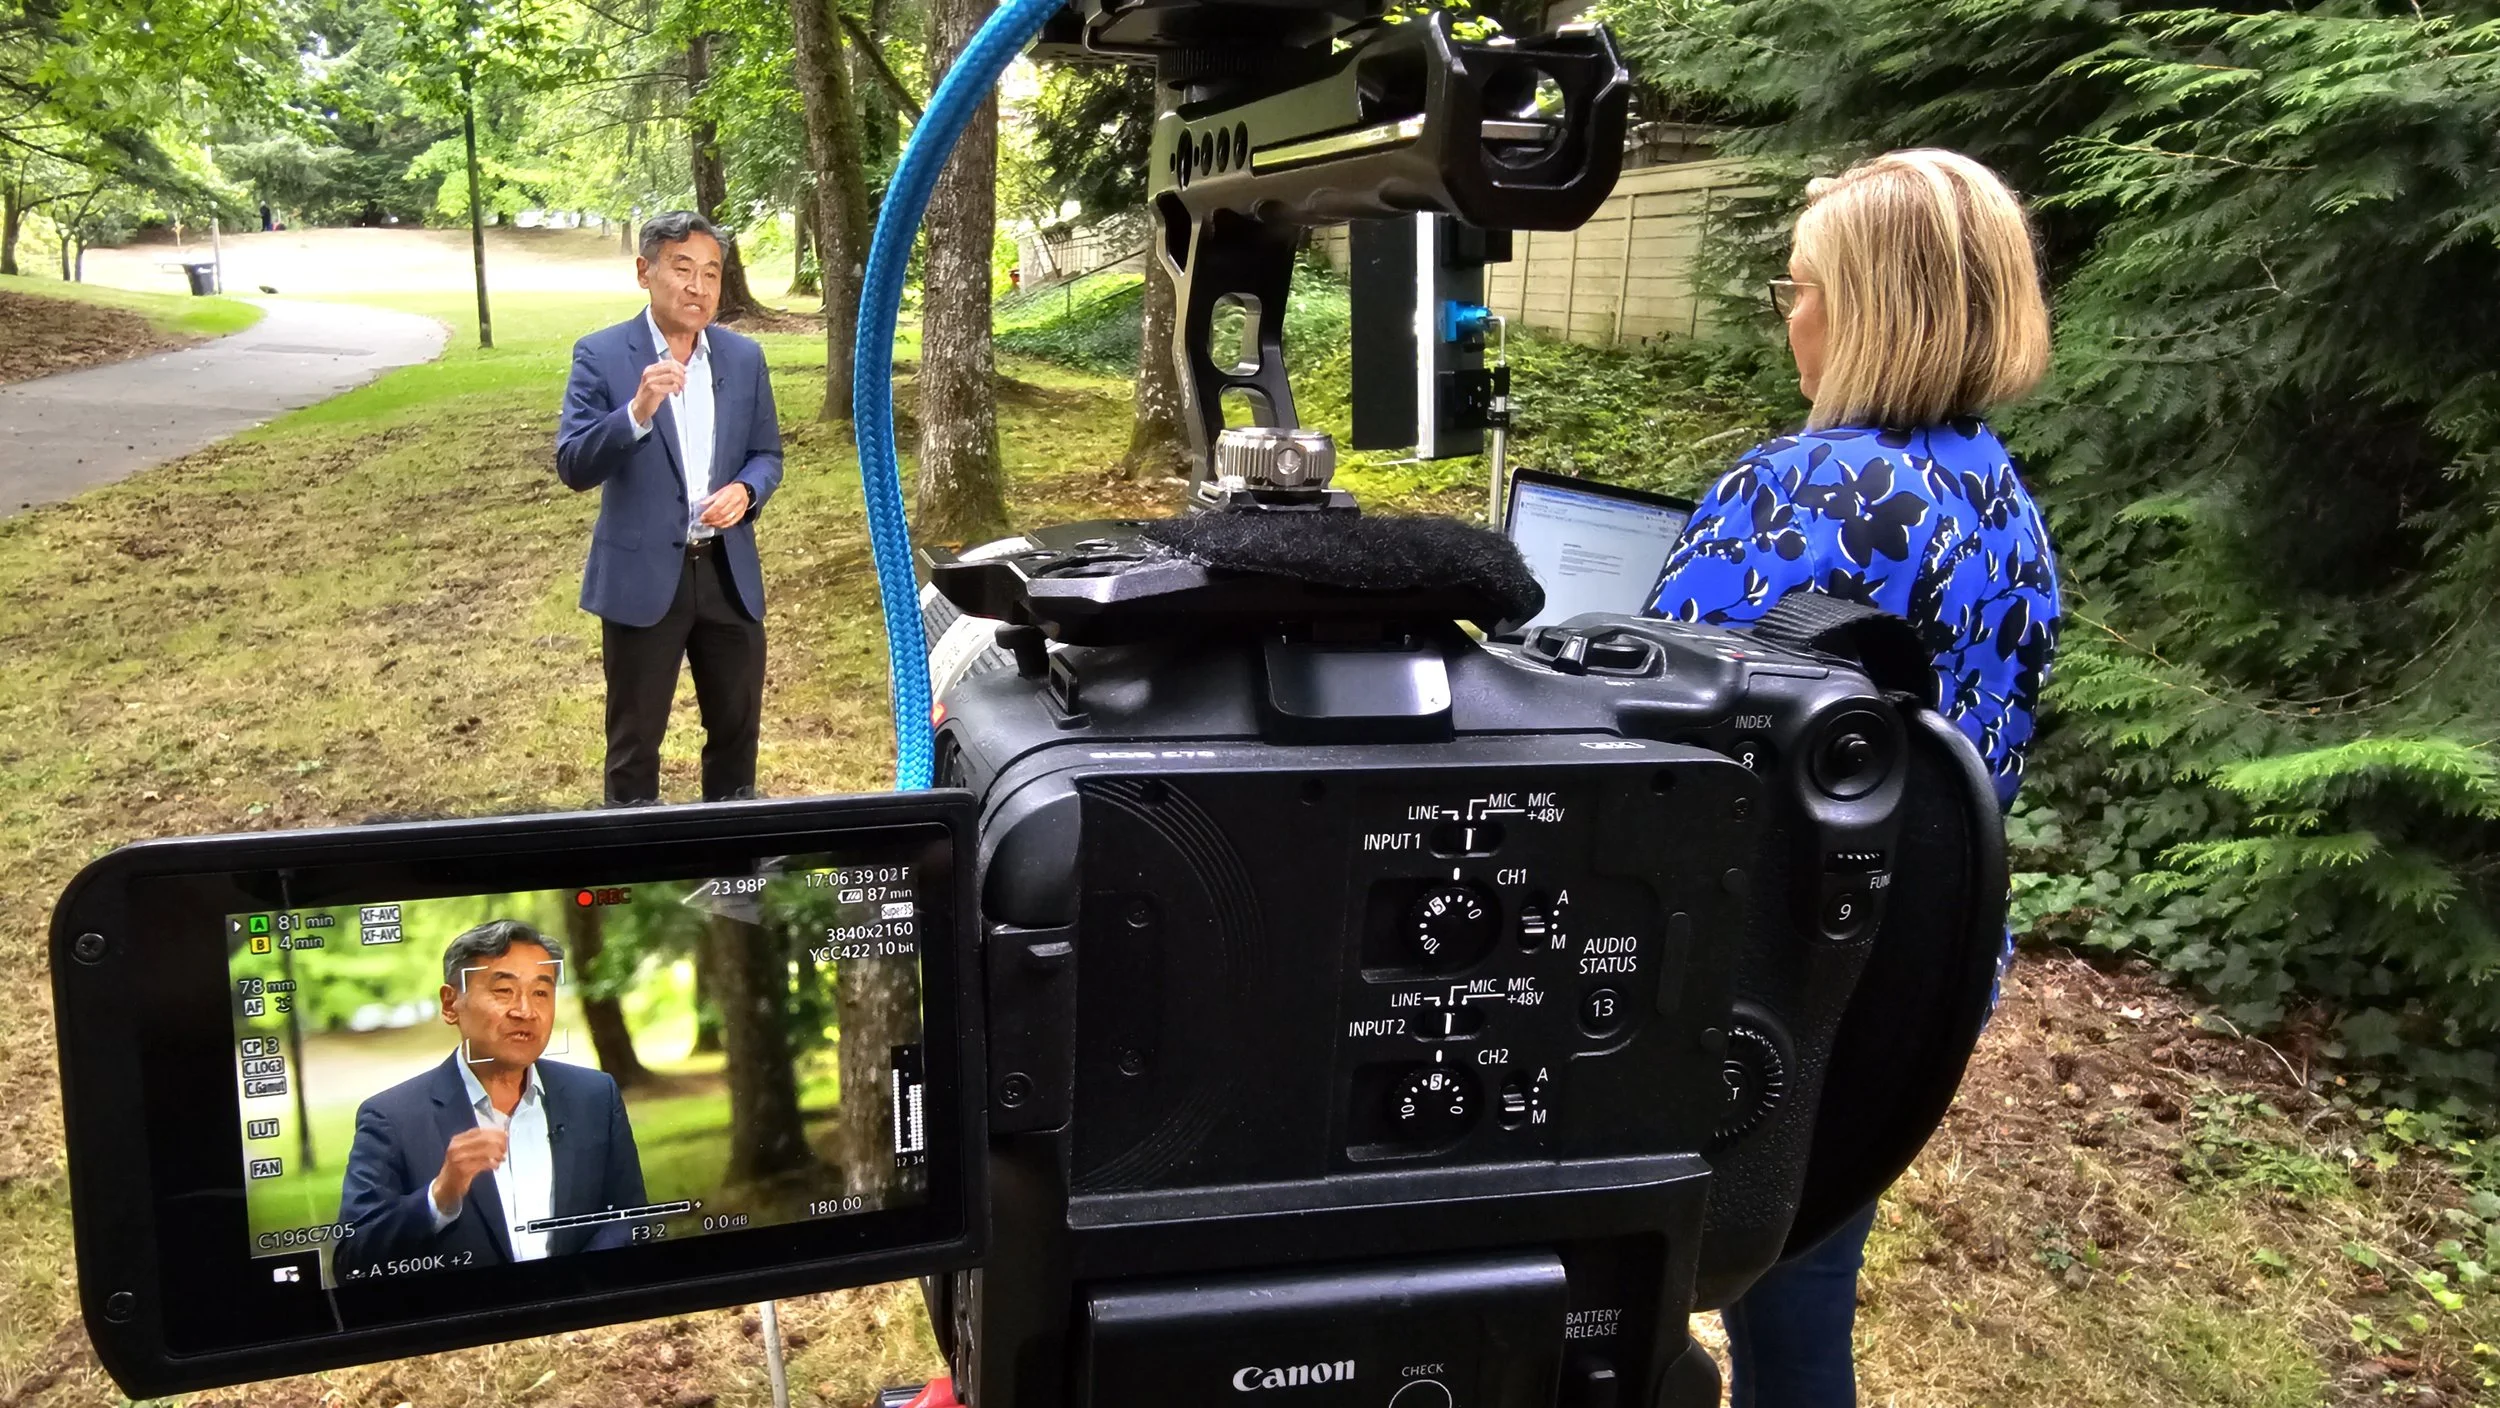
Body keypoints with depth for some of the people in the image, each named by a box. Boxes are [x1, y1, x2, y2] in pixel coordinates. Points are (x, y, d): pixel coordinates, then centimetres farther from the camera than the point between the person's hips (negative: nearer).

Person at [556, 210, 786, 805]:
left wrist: (744, 490, -12)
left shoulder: (744, 356, 4)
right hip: (642, 575, -4)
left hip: (729, 572, 4)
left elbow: (767, 454, 10)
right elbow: (573, 467, -15)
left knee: (737, 725, 16)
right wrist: (637, 412, -31)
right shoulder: (601, 355, -8)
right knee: (636, 737, 8)